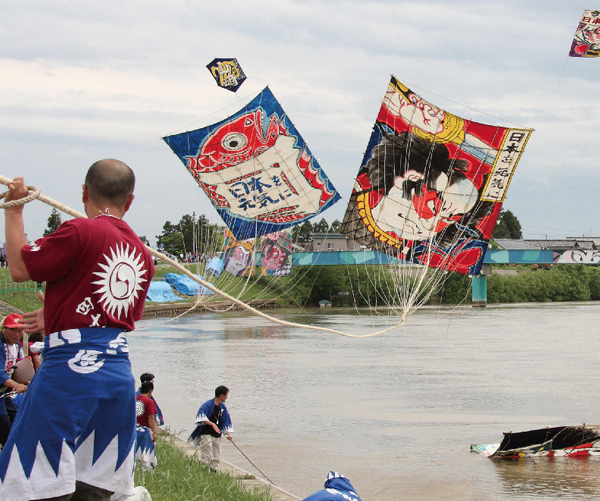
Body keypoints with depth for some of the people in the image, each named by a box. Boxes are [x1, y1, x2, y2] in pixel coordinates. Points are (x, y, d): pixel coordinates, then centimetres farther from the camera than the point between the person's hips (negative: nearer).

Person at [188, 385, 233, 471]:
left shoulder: (222, 407, 10)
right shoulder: (208, 404, -14)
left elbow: (226, 421, 16)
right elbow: (201, 416, -29)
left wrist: (228, 433, 4)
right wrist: (212, 424, -37)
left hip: (216, 435, 7)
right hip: (205, 434, -7)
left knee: (216, 459, 7)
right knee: (207, 458, -14)